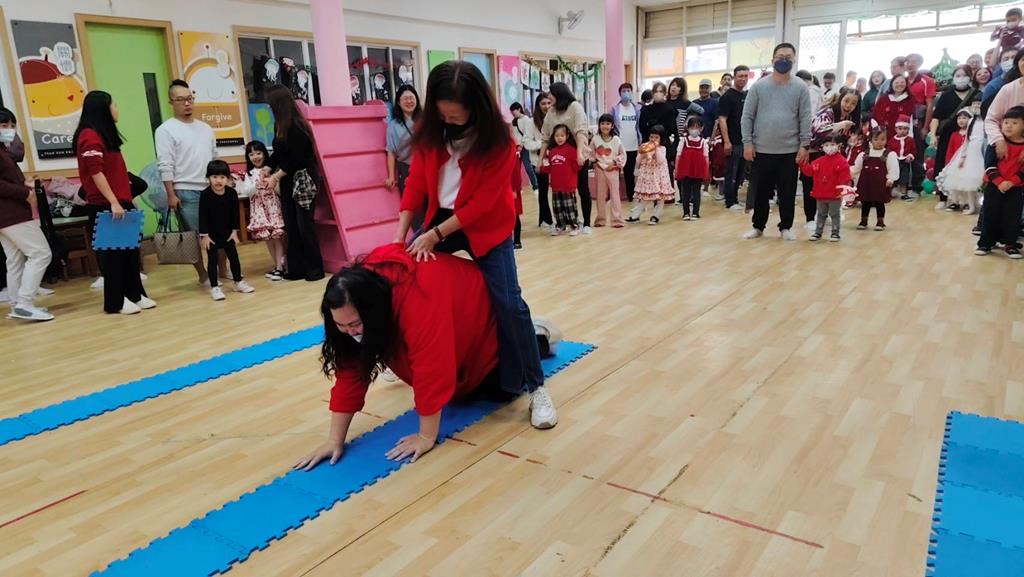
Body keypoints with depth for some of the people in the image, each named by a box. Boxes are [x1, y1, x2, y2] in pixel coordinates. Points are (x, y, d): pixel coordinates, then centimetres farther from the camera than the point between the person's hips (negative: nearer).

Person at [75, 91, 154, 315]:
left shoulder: (104, 135, 18)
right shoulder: (90, 136, -11)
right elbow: (96, 173, -18)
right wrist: (113, 202, -21)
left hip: (120, 202, 9)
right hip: (105, 205, -9)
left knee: (130, 249, 10)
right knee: (113, 252, -3)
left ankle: (135, 294, 18)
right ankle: (115, 302, 4)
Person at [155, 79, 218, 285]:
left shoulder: (205, 128, 14)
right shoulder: (166, 130, -5)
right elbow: (165, 166, -10)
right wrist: (171, 194, -14)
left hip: (212, 189, 5)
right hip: (186, 192, -5)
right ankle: (203, 275, 10)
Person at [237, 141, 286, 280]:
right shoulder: (249, 174, 7)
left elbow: (280, 191, -2)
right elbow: (246, 192, -5)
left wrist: (272, 182, -17)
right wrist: (258, 184, -18)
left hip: (274, 207, -3)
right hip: (260, 209, 3)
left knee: (277, 237, -7)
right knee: (267, 238, 7)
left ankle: (279, 267, -4)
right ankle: (278, 266, 17)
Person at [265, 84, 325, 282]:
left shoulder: (296, 126, -15)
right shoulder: (280, 125, 9)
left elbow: (296, 158, -17)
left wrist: (277, 176, -12)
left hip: (303, 181, -8)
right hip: (287, 182, 8)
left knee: (304, 225, -4)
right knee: (291, 226, 7)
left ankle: (315, 269, 5)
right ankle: (297, 269, 13)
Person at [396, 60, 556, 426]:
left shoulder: (498, 142, -22)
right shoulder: (431, 132, -9)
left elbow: (481, 203, -22)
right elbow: (416, 183, -3)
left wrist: (434, 235, -23)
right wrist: (400, 234, -10)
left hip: (487, 227, -5)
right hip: (440, 220, 5)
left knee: (508, 304, -13)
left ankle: (535, 387, -2)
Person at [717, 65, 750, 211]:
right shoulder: (727, 96, -7)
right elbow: (722, 119, -13)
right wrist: (726, 141, -19)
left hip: (746, 141, 7)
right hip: (733, 142, -7)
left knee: (741, 172, 12)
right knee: (731, 172, -1)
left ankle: (735, 198, 22)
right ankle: (730, 202, 5)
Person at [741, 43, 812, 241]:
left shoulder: (800, 87, 2)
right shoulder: (759, 86, 1)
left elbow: (805, 119, 1)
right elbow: (747, 116, 1)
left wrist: (804, 145, -5)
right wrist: (747, 143, -5)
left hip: (790, 151, 0)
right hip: (762, 150, 0)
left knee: (787, 192, 7)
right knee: (761, 191, 8)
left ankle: (786, 227, 19)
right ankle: (758, 226, 20)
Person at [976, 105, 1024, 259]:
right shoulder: (997, 143, -3)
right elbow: (990, 165, -7)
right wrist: (999, 181, -18)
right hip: (994, 185, -1)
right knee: (990, 215, 4)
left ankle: (1010, 244, 14)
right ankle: (986, 243, 12)